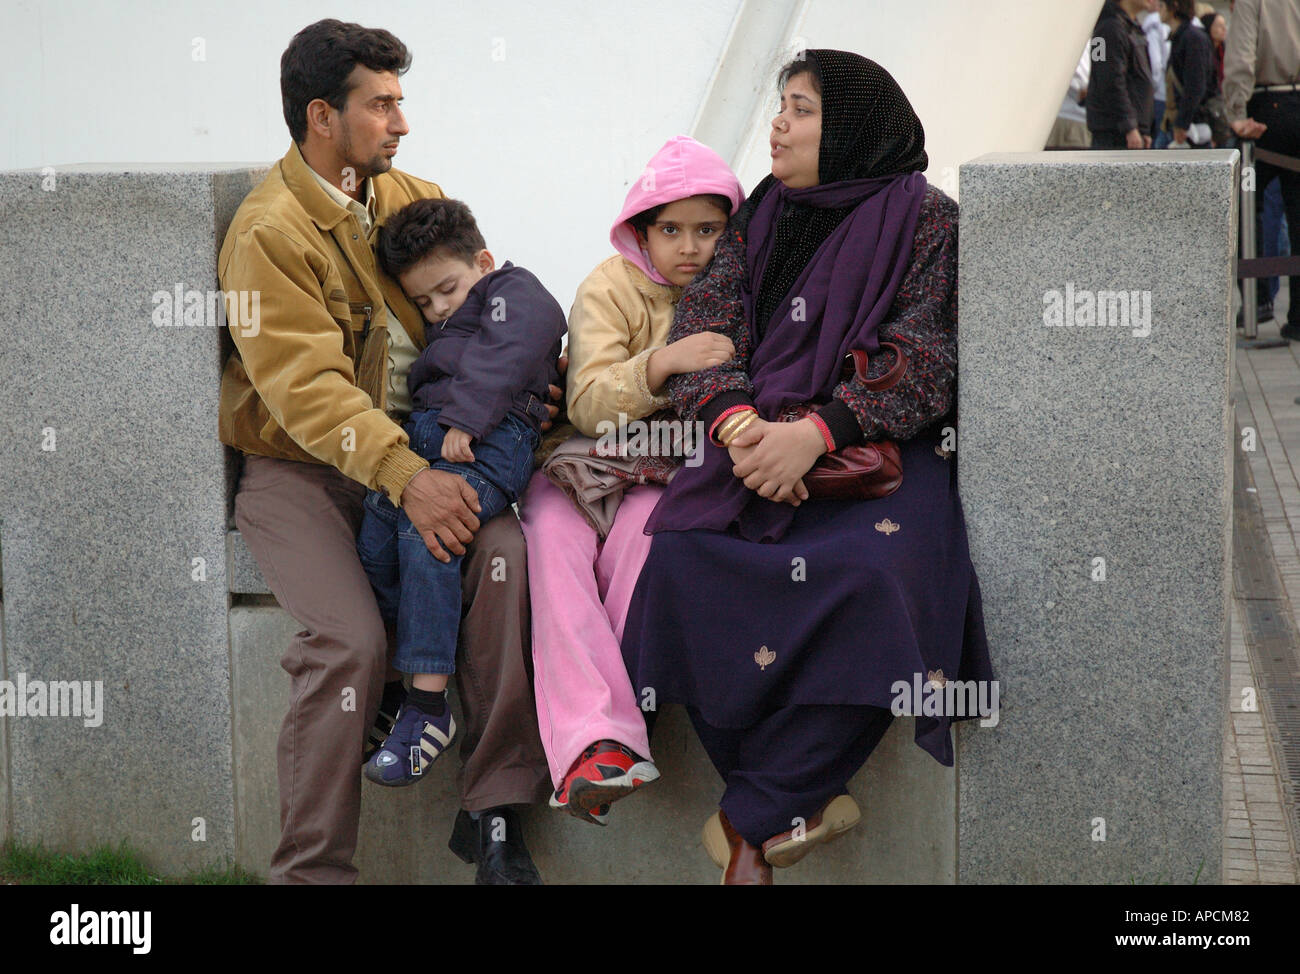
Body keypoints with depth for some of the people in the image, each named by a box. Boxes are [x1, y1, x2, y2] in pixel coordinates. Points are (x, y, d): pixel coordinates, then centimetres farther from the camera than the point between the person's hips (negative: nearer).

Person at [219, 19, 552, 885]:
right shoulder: (269, 233, -11)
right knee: (350, 642, -28)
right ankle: (312, 871, -14)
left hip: (413, 451, 5)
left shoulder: (412, 199, 10)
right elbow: (307, 387, -22)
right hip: (298, 471, -5)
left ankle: (494, 812, -16)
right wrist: (405, 478, -34)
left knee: (507, 552, -25)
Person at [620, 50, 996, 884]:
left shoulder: (927, 221, 1)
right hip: (763, 441, 4)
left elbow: (927, 356, -9)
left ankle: (754, 818, -19)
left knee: (873, 577, -34)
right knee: (684, 557, -26)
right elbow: (702, 326, 4)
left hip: (885, 448, -4)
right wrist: (737, 420, -18)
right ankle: (798, 804, -17)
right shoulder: (760, 219, 14)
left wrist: (818, 433, -24)